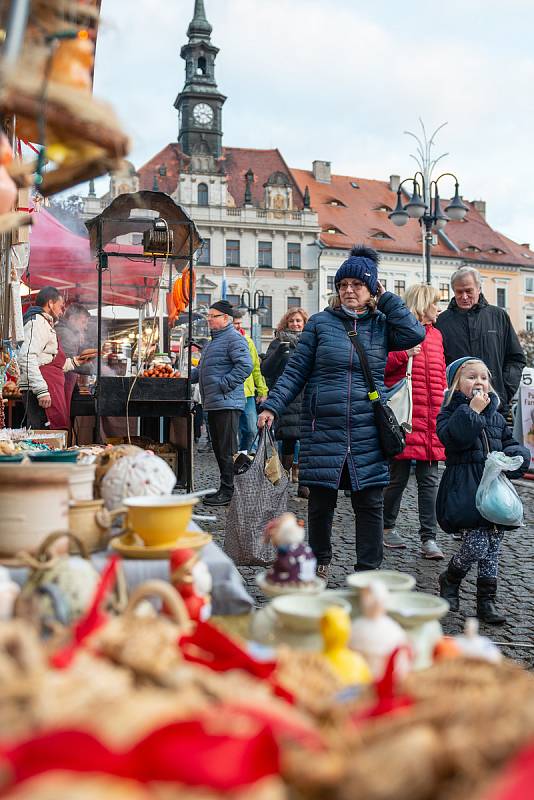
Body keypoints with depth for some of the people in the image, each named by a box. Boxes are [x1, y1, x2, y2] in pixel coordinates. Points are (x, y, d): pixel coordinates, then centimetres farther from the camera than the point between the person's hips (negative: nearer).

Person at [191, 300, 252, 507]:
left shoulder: (234, 339, -10)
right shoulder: (213, 341, 22)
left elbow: (245, 366, -21)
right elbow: (202, 369, 30)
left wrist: (223, 384, -21)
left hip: (227, 404, -10)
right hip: (213, 404, 10)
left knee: (227, 450, -7)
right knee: (218, 448, 15)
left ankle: (229, 493, -2)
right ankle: (224, 489, 24)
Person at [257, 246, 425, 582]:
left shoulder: (382, 324, 7)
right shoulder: (321, 323, 3)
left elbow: (415, 333, -12)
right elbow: (296, 370, 3)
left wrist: (386, 299, -2)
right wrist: (273, 406, -7)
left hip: (368, 432, 1)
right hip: (323, 429, -1)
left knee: (370, 503, 4)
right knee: (321, 501, 8)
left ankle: (368, 570, 18)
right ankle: (320, 561, 30)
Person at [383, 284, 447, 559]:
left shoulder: (435, 335, 17)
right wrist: (403, 354, -18)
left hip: (431, 422, 6)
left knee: (429, 479, 5)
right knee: (399, 476, 2)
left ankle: (428, 538, 9)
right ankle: (386, 527, 22)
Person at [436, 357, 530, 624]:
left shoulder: (496, 417, 18)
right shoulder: (451, 413, 0)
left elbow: (511, 444, 22)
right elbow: (454, 438, -19)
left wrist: (514, 456, -1)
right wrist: (472, 411, -15)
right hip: (466, 490, -6)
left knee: (493, 547, 6)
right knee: (477, 544, -14)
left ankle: (487, 601, 17)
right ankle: (449, 580, 14)